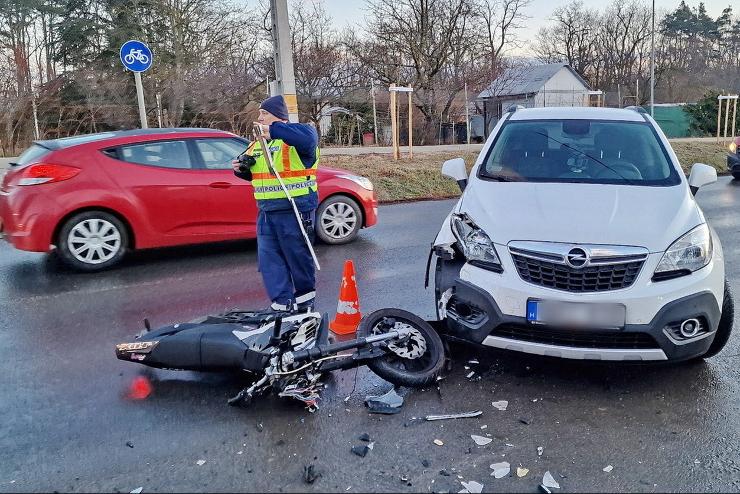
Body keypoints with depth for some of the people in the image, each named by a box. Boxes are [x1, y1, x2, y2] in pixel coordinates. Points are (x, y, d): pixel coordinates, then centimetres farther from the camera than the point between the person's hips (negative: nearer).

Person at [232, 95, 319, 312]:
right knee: (269, 258, 6)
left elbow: (307, 138, -31)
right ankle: (282, 302, 14)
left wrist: (274, 130, -35)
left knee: (298, 255, 5)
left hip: (294, 210, -8)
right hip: (266, 210, 8)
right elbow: (252, 172, 28)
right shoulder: (257, 143, 18)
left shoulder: (297, 133, -7)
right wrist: (240, 169, 6)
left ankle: (306, 296, 26)